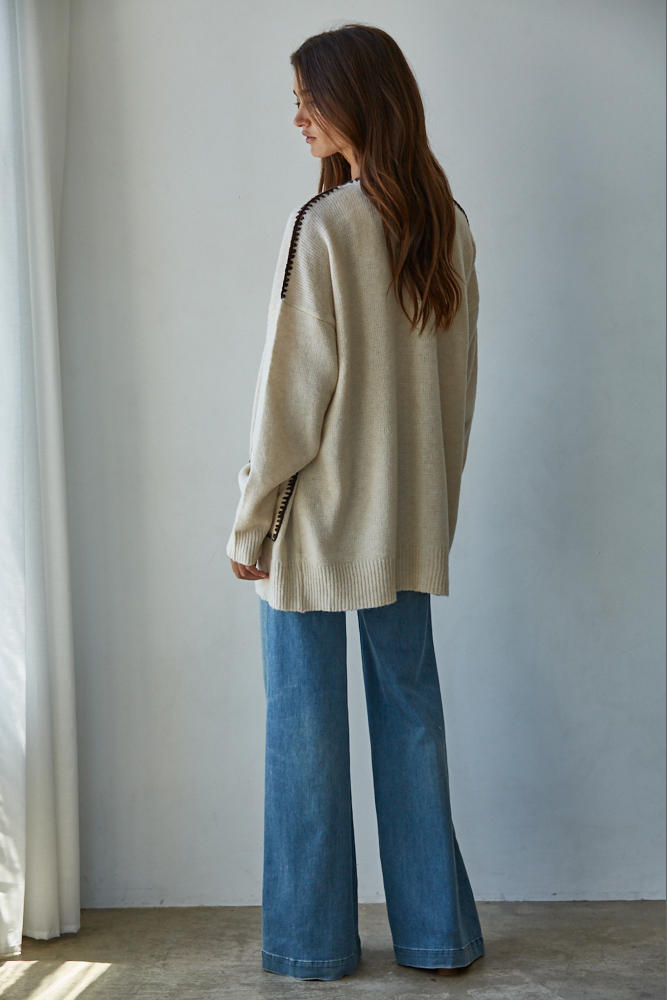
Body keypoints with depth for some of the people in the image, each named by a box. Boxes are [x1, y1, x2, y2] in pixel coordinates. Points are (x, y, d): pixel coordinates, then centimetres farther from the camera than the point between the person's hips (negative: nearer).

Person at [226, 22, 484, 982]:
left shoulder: (324, 225, -16)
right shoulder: (449, 226, 5)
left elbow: (293, 390, -15)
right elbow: (458, 379, 11)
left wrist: (251, 520, -7)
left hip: (319, 513, -6)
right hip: (410, 517, 7)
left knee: (306, 722, 6)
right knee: (411, 711, 13)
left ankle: (314, 939, 18)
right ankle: (436, 931, 23)